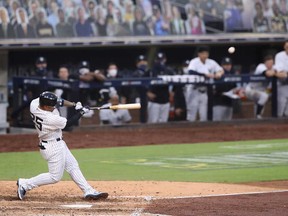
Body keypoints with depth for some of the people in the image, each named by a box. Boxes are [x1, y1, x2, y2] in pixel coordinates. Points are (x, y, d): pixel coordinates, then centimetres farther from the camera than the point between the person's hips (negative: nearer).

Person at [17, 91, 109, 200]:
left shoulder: (34, 103, -12)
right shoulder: (50, 119, -34)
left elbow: (58, 101, 3)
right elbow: (68, 123, -17)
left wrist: (74, 104, -5)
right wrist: (80, 112, -4)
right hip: (53, 147, -10)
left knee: (72, 166, 14)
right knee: (55, 177, 1)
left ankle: (89, 191, 18)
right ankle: (25, 184, 6)